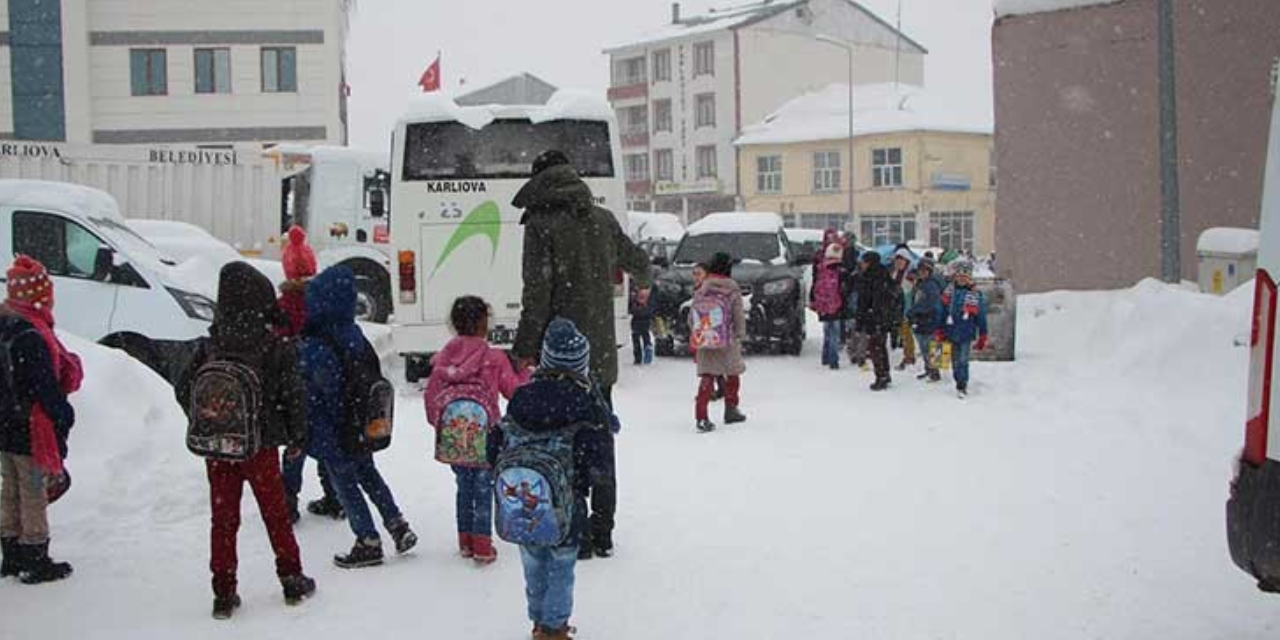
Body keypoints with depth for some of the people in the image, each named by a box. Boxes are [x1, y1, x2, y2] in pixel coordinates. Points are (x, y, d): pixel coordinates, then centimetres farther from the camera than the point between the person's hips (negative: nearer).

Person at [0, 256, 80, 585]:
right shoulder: (31, 337, -24)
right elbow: (46, 388, -22)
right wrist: (62, 416, -11)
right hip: (29, 431, -9)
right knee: (33, 496, 3)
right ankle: (36, 564, 13)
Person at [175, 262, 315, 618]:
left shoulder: (210, 346, -2)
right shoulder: (276, 347, -11)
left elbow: (183, 388, 4)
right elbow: (292, 396, -8)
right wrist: (297, 435, 7)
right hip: (260, 445, -2)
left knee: (223, 519, 10)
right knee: (276, 514, 13)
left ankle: (224, 594, 12)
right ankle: (293, 581, 22)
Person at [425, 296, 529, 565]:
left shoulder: (443, 358, 7)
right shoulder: (494, 358, -3)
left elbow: (431, 394, 11)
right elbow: (514, 390, 3)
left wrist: (437, 423, 23)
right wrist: (525, 372, 21)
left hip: (451, 429, 3)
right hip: (481, 427, -3)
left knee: (464, 486, 17)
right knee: (483, 487, 5)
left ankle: (465, 542, 21)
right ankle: (482, 545, 4)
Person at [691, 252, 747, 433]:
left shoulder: (701, 290, 1)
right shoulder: (732, 289, -8)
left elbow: (692, 318, 4)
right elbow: (739, 316, -6)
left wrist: (696, 336, 16)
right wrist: (741, 336, 4)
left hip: (705, 342, 2)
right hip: (728, 340, -2)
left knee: (707, 377, 1)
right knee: (732, 374, 19)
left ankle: (701, 416, -12)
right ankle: (731, 410, 32)